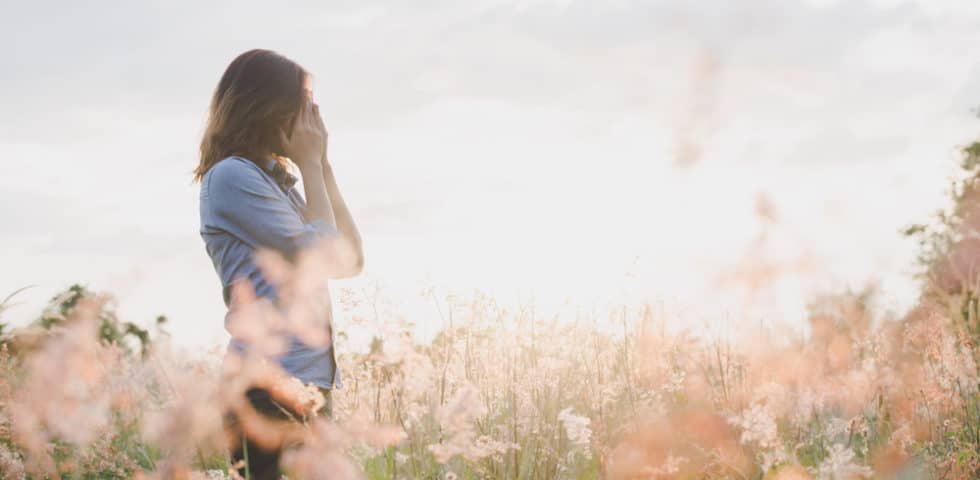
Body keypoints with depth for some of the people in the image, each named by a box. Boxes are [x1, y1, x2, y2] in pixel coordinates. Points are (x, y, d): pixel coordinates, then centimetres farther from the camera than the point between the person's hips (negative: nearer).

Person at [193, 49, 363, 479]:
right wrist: (311, 165, -1)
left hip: (306, 384, 9)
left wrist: (321, 165, 11)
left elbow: (351, 260, 13)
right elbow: (324, 258, -11)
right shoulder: (232, 176, -8)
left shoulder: (276, 180, 18)